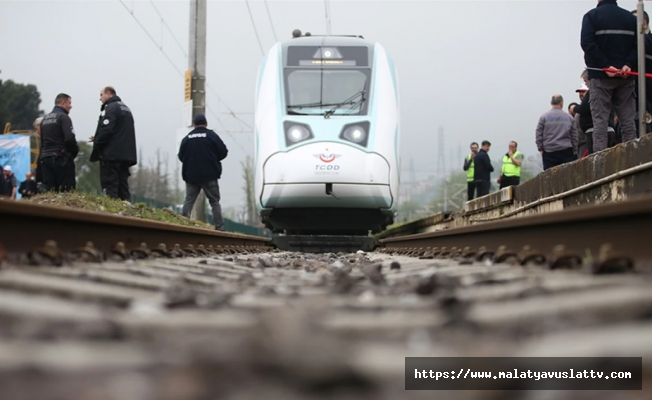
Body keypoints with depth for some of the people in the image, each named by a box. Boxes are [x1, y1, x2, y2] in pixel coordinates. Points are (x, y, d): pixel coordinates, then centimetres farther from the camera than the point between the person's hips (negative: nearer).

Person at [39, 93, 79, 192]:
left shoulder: (45, 119, 18)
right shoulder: (63, 117, -7)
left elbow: (41, 141, 19)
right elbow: (70, 138, -18)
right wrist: (75, 151, -2)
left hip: (45, 158, 7)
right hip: (61, 158, -7)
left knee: (48, 190, 3)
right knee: (67, 191, -8)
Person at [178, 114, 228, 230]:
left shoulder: (187, 138, 4)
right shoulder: (211, 135, -5)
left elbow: (181, 156, 7)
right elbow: (223, 152, -4)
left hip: (191, 176, 2)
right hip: (209, 175, -2)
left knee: (188, 201, 8)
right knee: (214, 201, 3)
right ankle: (219, 227, -3)